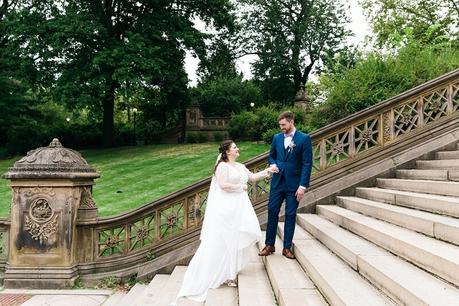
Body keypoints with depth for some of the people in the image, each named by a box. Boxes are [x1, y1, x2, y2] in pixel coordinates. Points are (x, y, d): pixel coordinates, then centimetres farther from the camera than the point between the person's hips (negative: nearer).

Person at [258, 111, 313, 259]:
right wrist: (273, 164, -4)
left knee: (290, 215, 5)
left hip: (293, 184, -3)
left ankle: (287, 247, 16)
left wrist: (303, 186, -14)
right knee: (272, 212, 5)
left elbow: (307, 164, -9)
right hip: (277, 182, 4)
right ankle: (269, 245, 17)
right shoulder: (277, 138, 6)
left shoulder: (304, 138, -7)